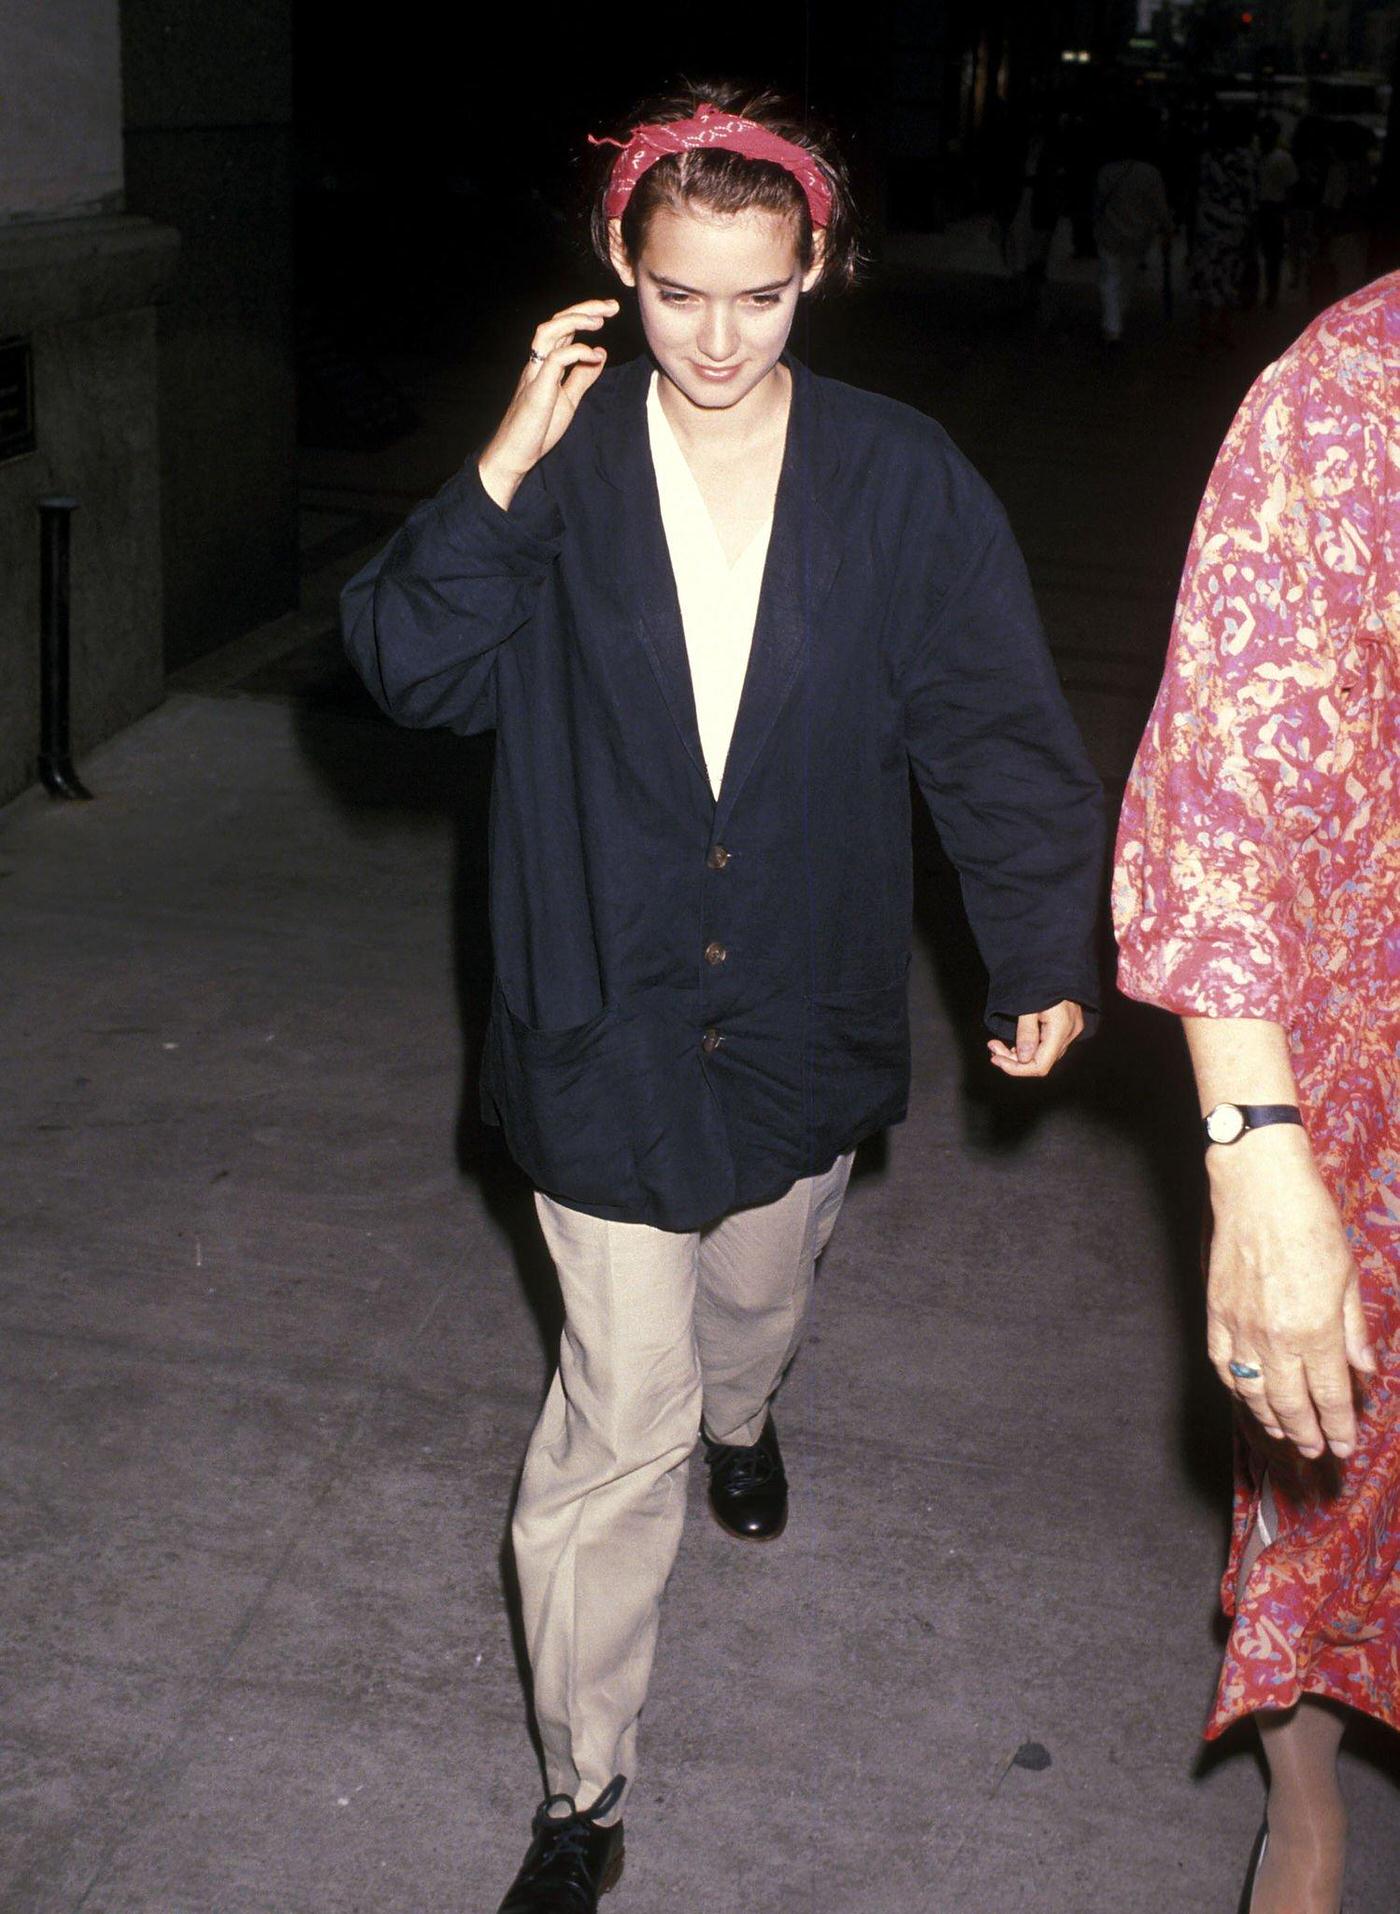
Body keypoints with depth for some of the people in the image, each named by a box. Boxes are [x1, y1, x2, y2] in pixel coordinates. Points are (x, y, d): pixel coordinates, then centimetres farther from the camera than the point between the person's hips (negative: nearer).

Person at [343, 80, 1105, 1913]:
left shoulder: (900, 480, -7)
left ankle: (741, 1414, 66)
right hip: (607, 1009, -2)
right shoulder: (567, 466, -8)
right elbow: (413, 670, -14)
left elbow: (997, 728, -2)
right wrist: (504, 473, -26)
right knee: (622, 1410, 0)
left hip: (804, 1003, 2)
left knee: (759, 1290, 27)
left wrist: (1046, 953, -1)